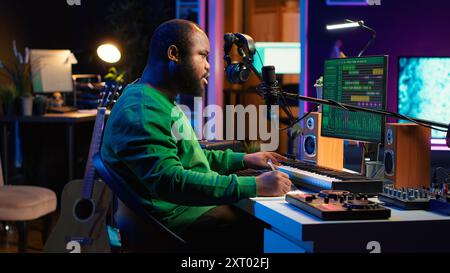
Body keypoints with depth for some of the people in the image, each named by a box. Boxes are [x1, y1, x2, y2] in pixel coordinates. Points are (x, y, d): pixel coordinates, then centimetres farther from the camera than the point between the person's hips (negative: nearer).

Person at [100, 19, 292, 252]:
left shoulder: (159, 102, 17)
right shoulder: (141, 111, -20)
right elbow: (170, 182, -30)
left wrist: (243, 160, 20)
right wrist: (254, 186, -30)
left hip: (189, 206, 11)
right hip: (175, 218, -11)